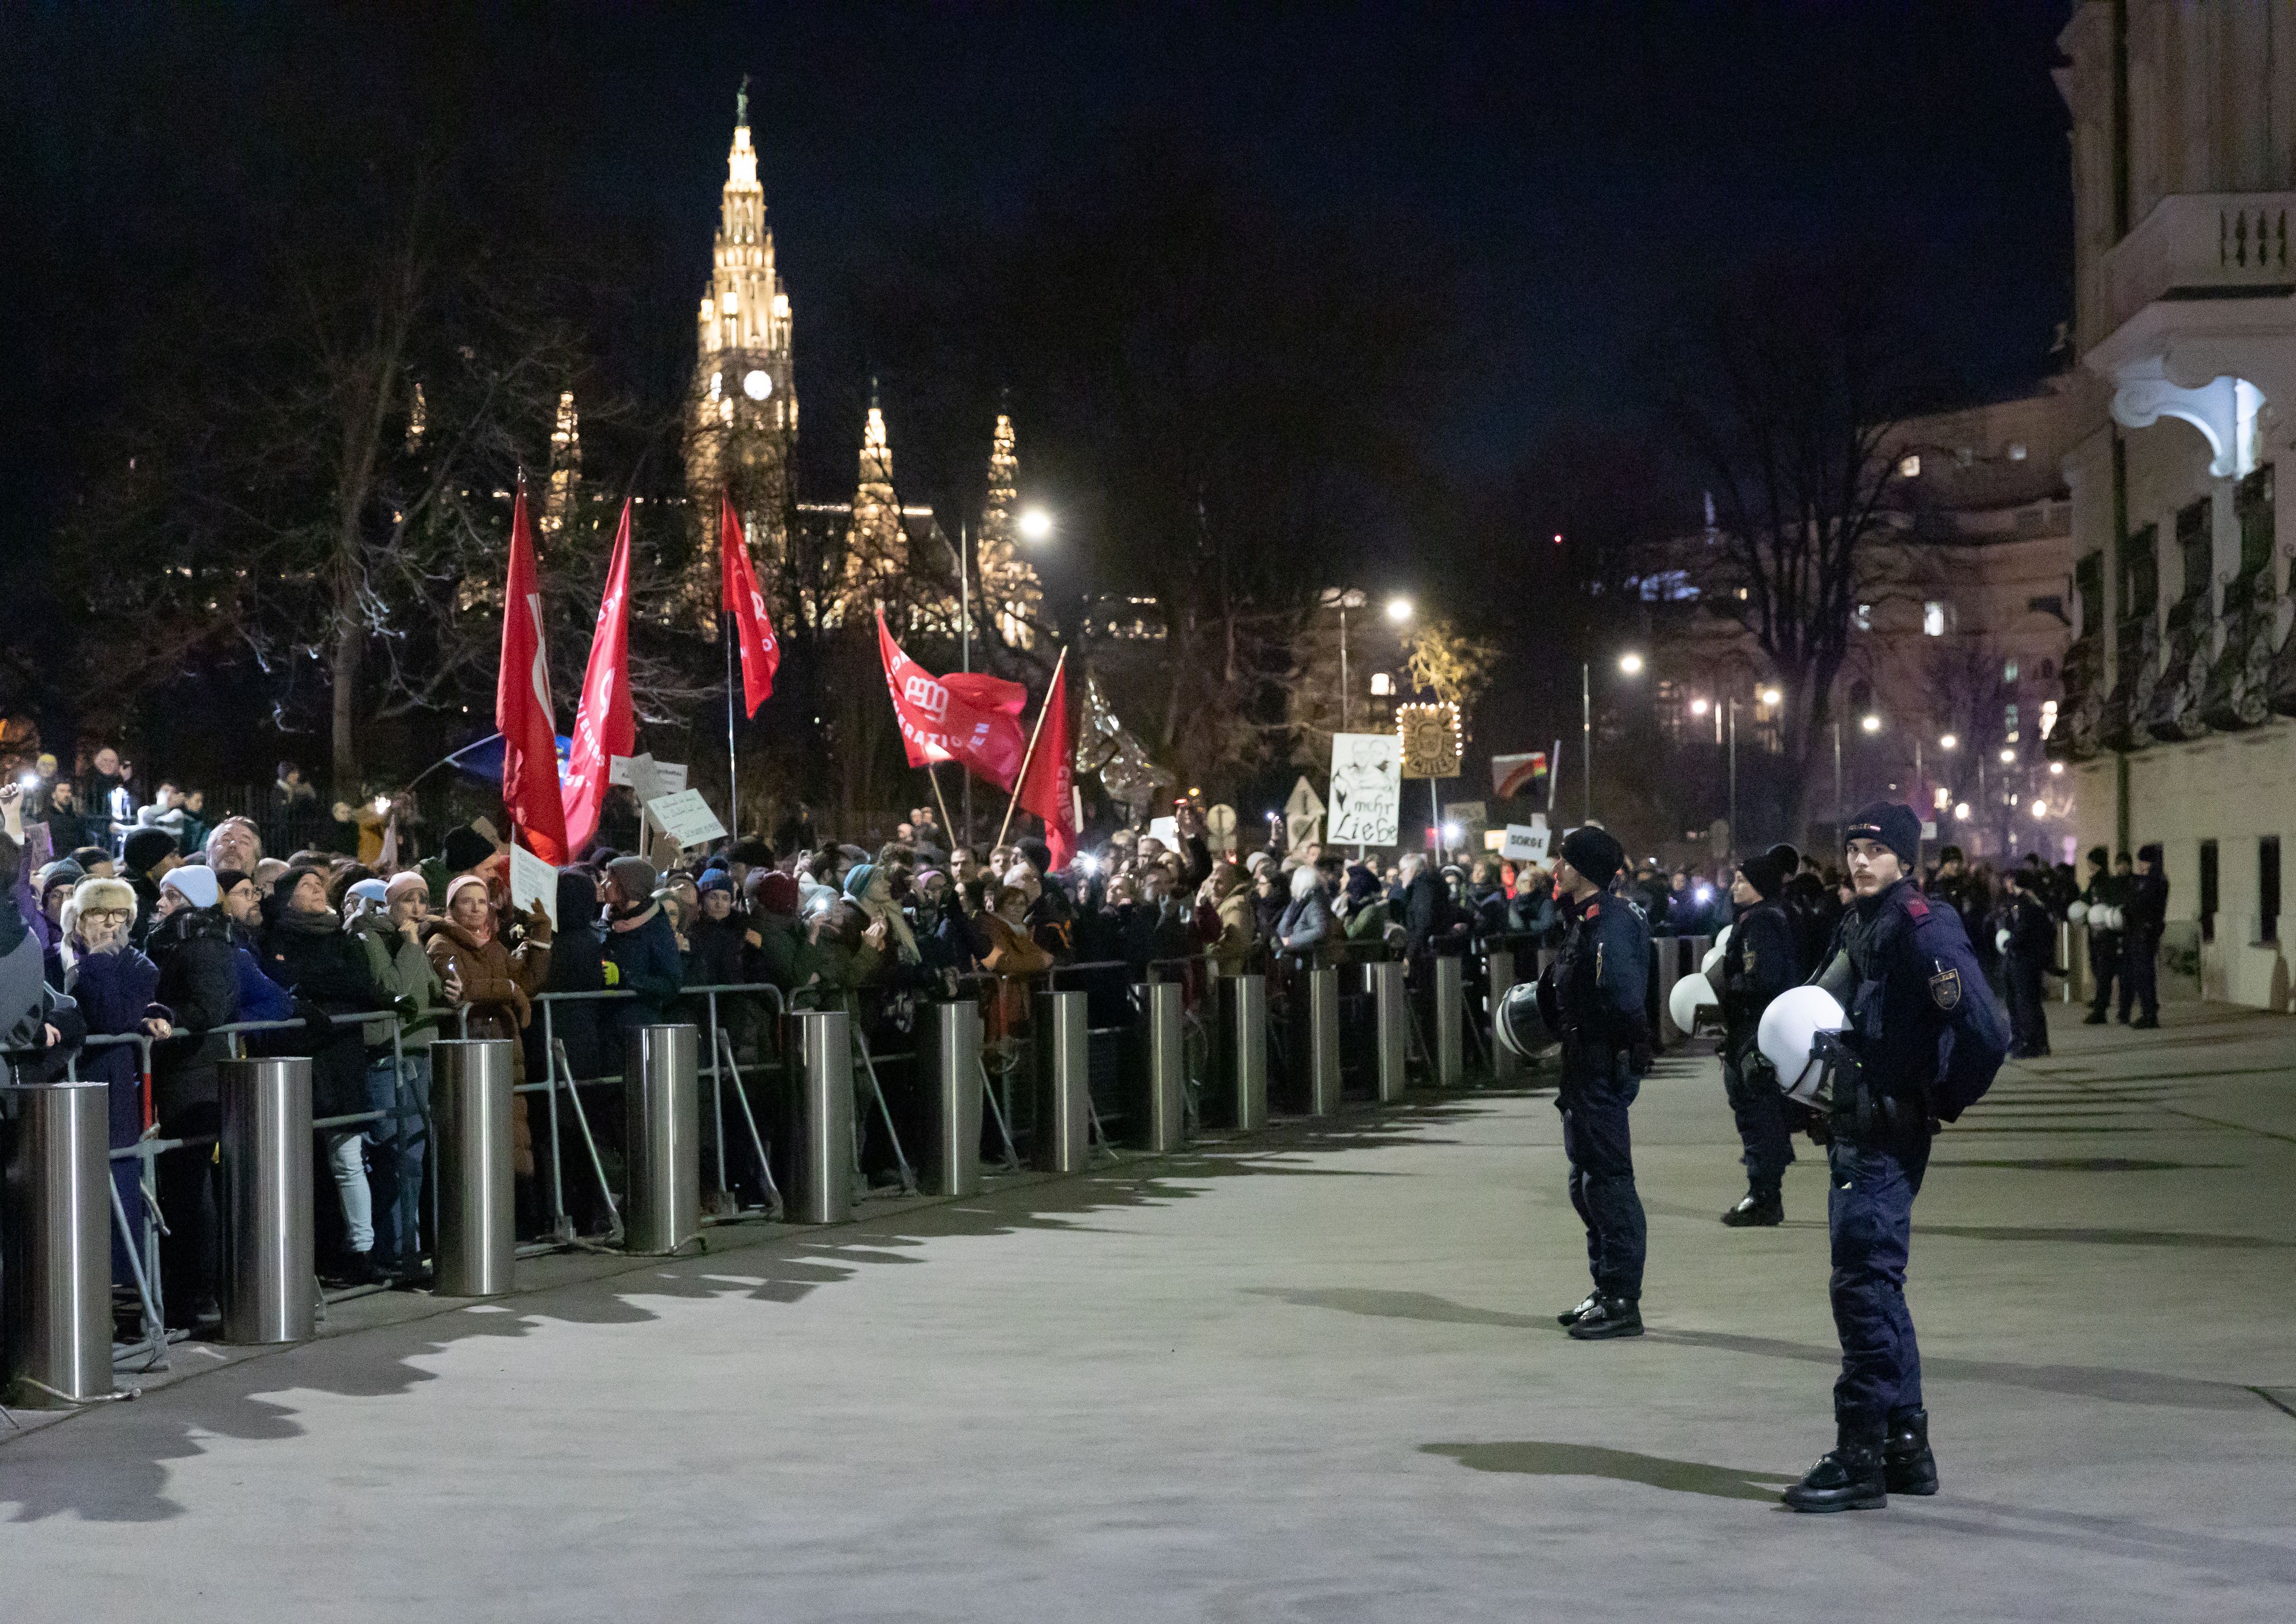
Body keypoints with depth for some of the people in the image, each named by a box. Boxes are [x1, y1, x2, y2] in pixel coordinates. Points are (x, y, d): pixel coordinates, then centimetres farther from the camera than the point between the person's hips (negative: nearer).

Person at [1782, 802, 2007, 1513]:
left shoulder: (1921, 928, -14)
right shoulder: (1858, 927, 14)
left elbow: (1984, 1034, -19)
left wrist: (1941, 1104, -13)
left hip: (1885, 1137, -10)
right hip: (1854, 1133, 10)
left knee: (1863, 1285, -9)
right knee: (1876, 1287, 15)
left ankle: (1860, 1460, -5)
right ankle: (1906, 1448, 23)